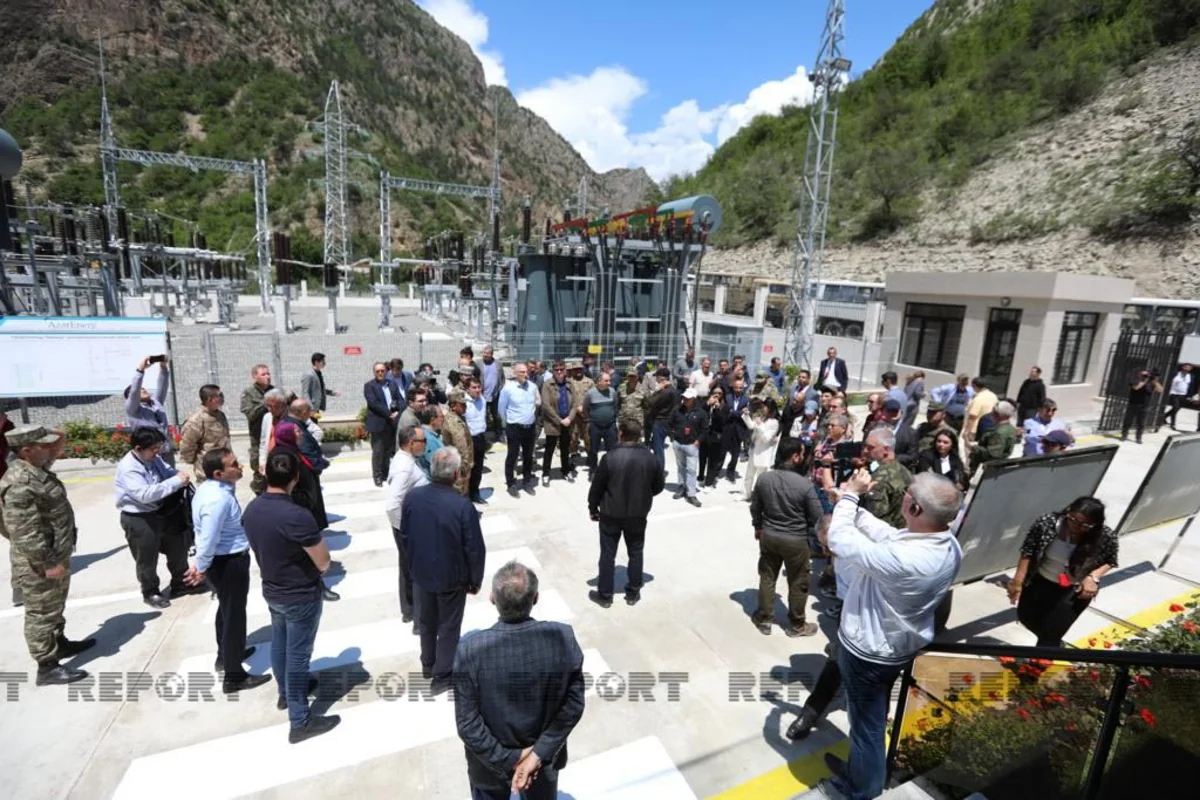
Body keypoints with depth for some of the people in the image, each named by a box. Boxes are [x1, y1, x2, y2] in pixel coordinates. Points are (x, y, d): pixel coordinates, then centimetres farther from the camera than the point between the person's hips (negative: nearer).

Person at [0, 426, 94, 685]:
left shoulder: (35, 470, 6)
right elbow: (25, 532, -28)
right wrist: (47, 562, -24)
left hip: (56, 555, 10)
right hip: (40, 564, -10)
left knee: (55, 607, 25)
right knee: (41, 613, 3)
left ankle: (59, 643, 42)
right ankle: (47, 667, 13)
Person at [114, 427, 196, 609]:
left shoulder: (153, 458, -2)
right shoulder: (128, 468, -26)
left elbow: (167, 472, 16)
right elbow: (145, 494, -36)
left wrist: (180, 477, -6)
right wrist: (176, 481, -35)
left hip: (161, 512, 8)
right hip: (139, 519, -8)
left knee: (178, 548, 19)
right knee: (147, 559, 9)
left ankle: (180, 583, 38)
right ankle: (150, 593, 32)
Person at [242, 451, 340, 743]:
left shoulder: (251, 509, -8)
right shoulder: (297, 515, -33)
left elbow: (263, 547, 8)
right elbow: (324, 563, -23)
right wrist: (316, 542, -4)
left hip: (272, 591, 7)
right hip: (301, 596, -7)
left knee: (279, 645, 26)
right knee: (298, 655, 6)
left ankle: (286, 692, 49)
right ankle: (300, 721, 21)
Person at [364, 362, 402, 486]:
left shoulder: (393, 384, 14)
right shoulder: (369, 385, -3)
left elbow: (400, 399, 9)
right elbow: (373, 403, -15)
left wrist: (398, 412, -11)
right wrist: (389, 414, -18)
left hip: (392, 422, 5)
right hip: (378, 423, -5)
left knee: (389, 450, 10)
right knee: (378, 451, -1)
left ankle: (386, 473, 20)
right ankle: (377, 476, 8)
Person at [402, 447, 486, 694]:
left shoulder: (412, 496, -15)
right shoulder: (463, 506, -28)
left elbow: (404, 532, 2)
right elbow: (475, 549, -19)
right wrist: (475, 580, -2)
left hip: (420, 572, 5)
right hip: (452, 577, -5)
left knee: (425, 622, 26)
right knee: (448, 627, 16)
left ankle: (427, 665, 47)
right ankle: (442, 676, 32)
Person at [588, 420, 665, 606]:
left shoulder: (610, 457, -18)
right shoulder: (650, 458, -9)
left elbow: (596, 487, -11)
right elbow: (659, 486, 3)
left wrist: (593, 508, 5)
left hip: (611, 514, -2)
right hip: (638, 514, 2)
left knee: (607, 554, 11)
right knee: (635, 553, 18)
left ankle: (604, 595, 21)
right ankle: (633, 593, 28)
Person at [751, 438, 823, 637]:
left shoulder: (764, 478, -10)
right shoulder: (805, 484, -22)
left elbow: (755, 507, 3)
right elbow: (817, 517, -12)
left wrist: (758, 527, 20)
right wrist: (819, 537, 8)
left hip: (768, 536, 4)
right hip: (796, 540, -4)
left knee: (767, 578, 18)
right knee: (798, 584, 15)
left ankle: (764, 619, 31)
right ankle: (796, 625, 31)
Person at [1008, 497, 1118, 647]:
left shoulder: (1105, 537, -25)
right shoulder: (1046, 522, -26)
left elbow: (1110, 561, -4)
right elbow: (1027, 551, -14)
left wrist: (1093, 576, -23)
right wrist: (1018, 580, -16)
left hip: (1074, 590, -2)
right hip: (1040, 581, 3)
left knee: (1051, 632, -1)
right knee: (1026, 617, 22)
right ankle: (1054, 645, 53)